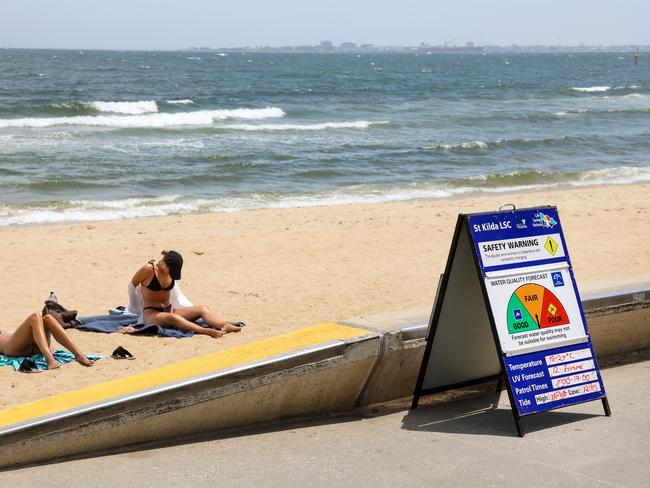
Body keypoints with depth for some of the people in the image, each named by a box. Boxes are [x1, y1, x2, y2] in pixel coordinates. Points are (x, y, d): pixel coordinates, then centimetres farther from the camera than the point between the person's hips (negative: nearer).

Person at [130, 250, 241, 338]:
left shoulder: (171, 270, 3)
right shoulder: (148, 269, -14)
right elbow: (132, 286, 0)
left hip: (168, 310, 6)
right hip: (150, 314, -6)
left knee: (203, 308, -19)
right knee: (172, 318, -42)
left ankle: (225, 326, -48)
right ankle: (206, 331, -62)